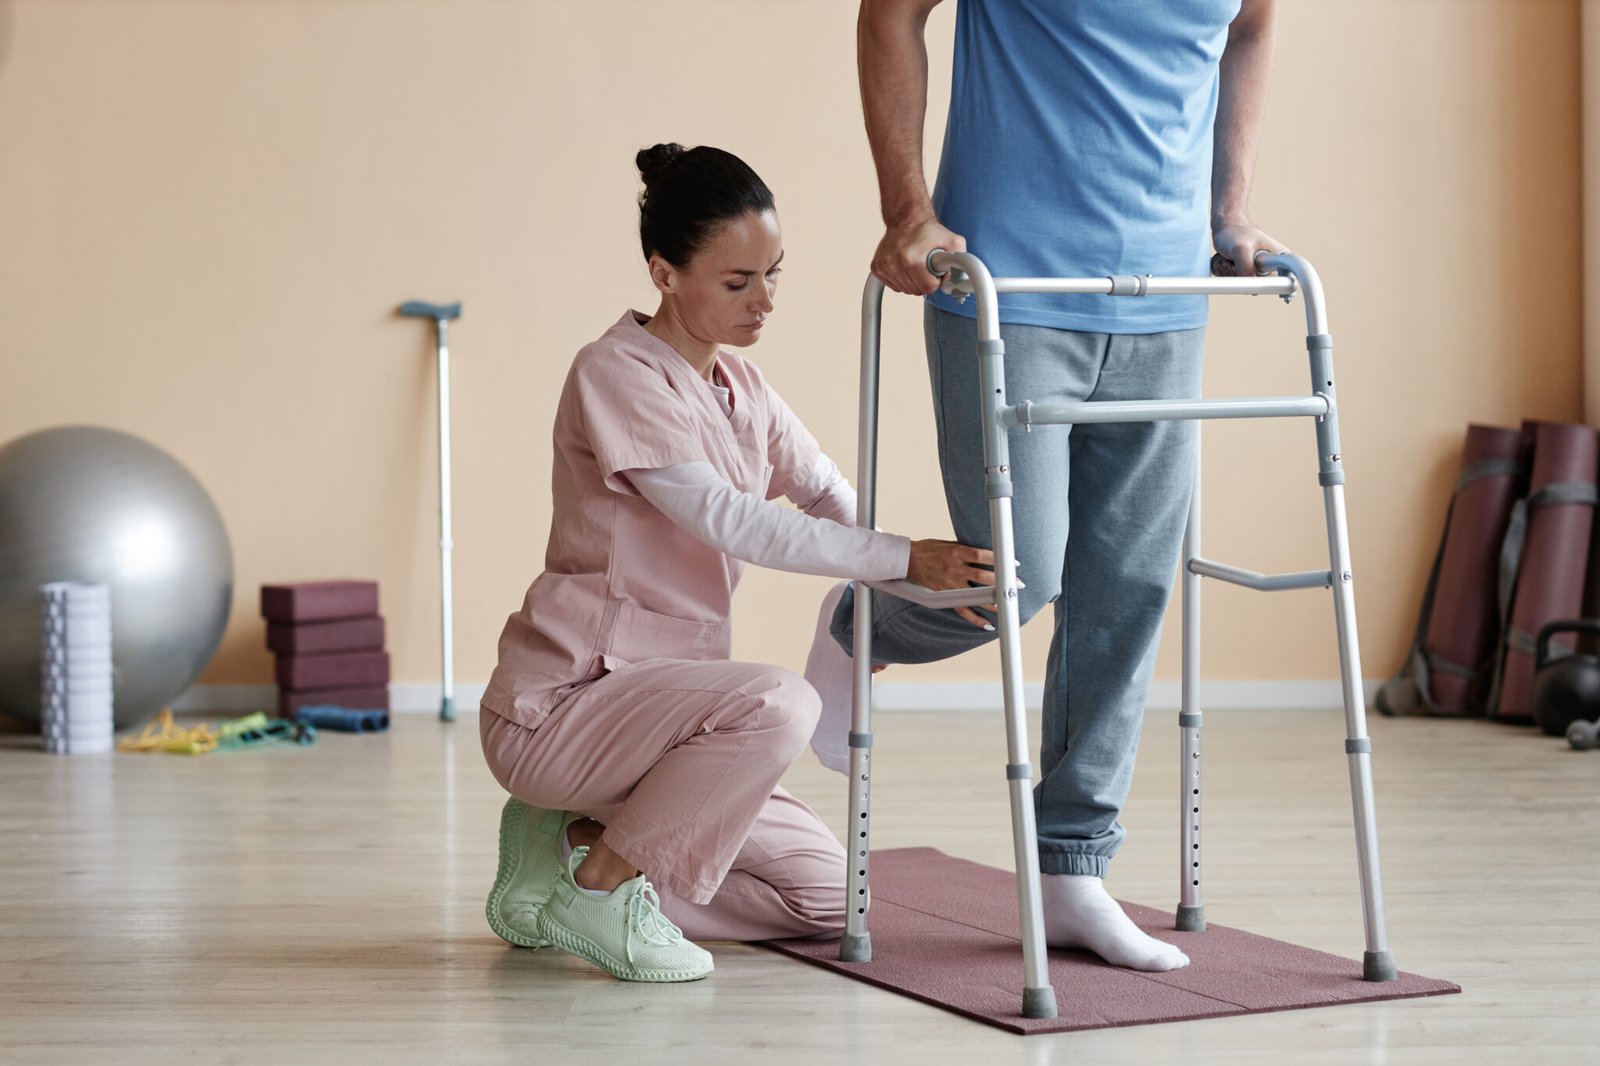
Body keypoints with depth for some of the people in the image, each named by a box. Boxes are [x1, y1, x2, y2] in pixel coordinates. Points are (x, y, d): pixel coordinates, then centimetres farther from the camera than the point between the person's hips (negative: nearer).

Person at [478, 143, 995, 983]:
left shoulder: (739, 385, 12)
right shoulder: (617, 375, -16)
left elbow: (833, 498, 3)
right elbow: (733, 523, -24)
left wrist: (938, 578, -15)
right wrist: (905, 558, -28)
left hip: (646, 696, 9)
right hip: (555, 707, -9)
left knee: (826, 896, 6)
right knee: (774, 704, -34)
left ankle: (580, 848, 11)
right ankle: (605, 883, -14)